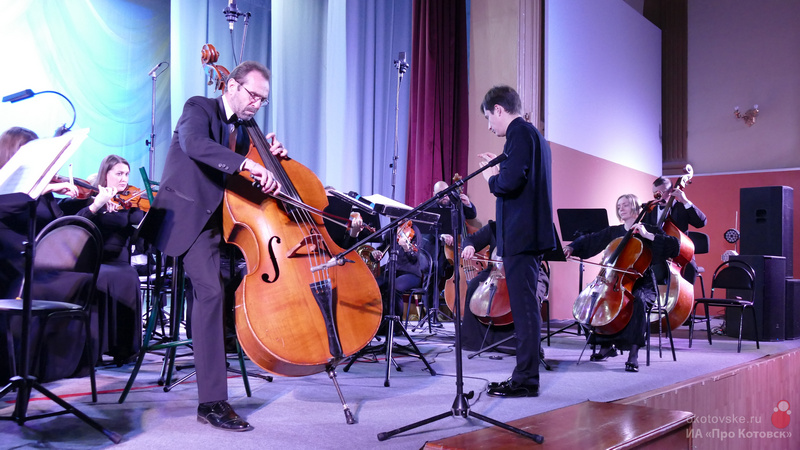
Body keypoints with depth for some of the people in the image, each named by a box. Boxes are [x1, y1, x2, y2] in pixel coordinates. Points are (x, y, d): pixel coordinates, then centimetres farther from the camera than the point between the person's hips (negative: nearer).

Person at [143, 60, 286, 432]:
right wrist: (249, 164, -39)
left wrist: (271, 157, -1)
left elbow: (250, 181, 18)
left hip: (224, 219, 9)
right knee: (210, 290, -24)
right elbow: (195, 144, -28)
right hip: (191, 217, -9)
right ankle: (212, 401, -24)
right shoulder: (199, 109, -4)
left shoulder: (243, 129, 18)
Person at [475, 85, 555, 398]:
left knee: (524, 307, -6)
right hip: (530, 233, 11)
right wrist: (500, 170, 16)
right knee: (525, 306, 14)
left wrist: (491, 178, -4)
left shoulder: (520, 134, -11)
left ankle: (526, 380, -1)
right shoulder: (533, 135, 20)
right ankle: (525, 374, 21)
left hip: (521, 236, -11)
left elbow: (511, 182, -23)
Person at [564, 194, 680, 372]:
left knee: (637, 300, -36)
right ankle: (606, 346, -5)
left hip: (642, 284, -4)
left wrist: (648, 235, -18)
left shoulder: (649, 230, 2)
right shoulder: (613, 232, 15)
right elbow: (590, 240, 15)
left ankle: (633, 354, -33)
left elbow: (674, 245, -11)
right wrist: (571, 248, -3)